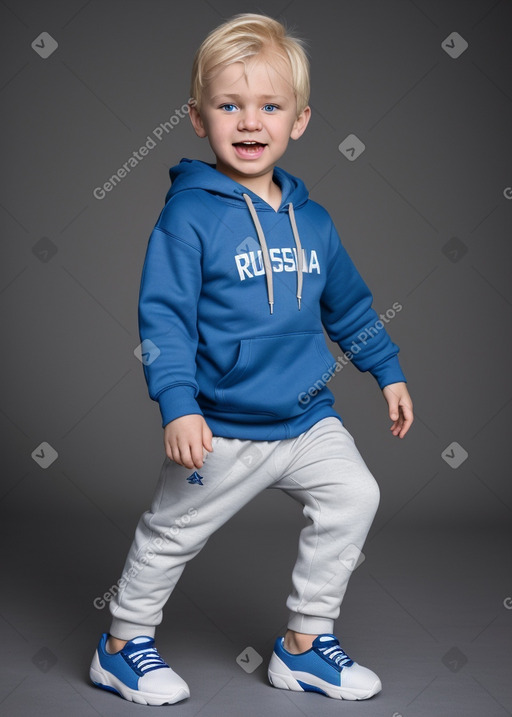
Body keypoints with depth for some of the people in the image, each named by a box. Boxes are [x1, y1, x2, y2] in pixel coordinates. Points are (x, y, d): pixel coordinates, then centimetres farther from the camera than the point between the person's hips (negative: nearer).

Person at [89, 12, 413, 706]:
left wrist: (389, 371, 20)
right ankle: (124, 644, 31)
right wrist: (178, 406, -25)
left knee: (353, 496, -4)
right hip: (222, 428, -5)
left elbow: (350, 306, 18)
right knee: (172, 531, 7)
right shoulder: (189, 215, -14)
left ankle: (305, 641, 13)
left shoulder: (311, 219, 5)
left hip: (308, 416, 5)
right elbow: (163, 317, -17)